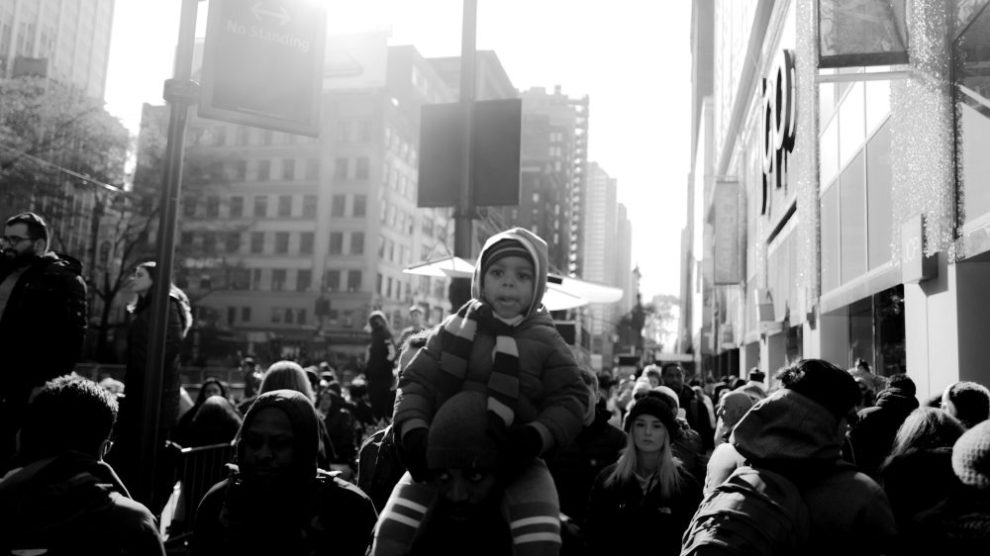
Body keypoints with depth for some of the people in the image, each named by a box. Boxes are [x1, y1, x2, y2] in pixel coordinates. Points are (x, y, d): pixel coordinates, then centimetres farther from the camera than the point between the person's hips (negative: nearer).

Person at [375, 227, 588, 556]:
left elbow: (570, 400, -4)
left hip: (514, 464, -1)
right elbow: (415, 382, 3)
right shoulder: (453, 329, 6)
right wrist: (413, 430, -16)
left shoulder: (546, 343, 2)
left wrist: (534, 437, -23)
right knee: (394, 529, -11)